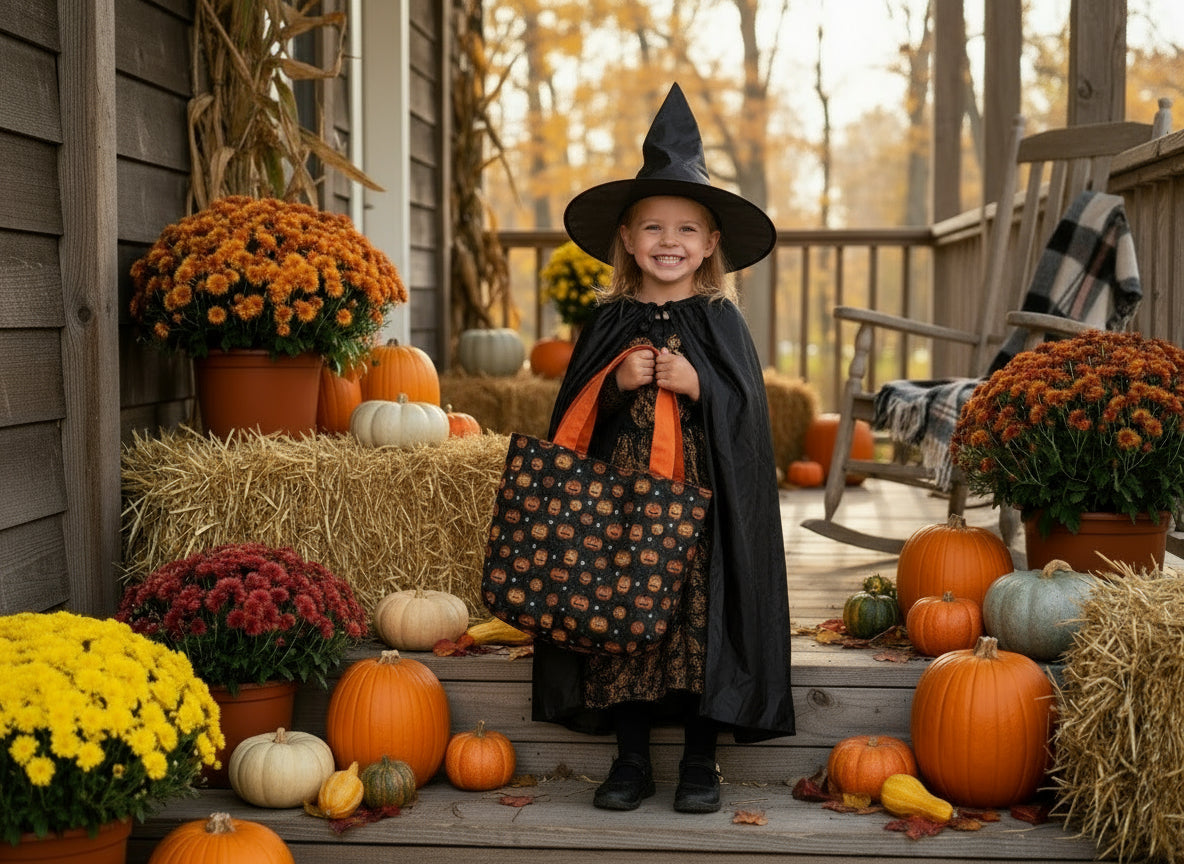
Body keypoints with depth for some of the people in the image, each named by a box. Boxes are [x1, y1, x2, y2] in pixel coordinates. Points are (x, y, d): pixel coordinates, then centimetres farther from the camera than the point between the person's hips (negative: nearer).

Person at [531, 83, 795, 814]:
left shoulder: (722, 323, 3)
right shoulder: (609, 324, 7)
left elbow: (746, 414, -1)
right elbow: (573, 415, 6)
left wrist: (696, 385, -16)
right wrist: (617, 387, -12)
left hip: (698, 501, -2)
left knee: (699, 616, -2)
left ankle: (702, 760, 11)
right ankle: (632, 759, 13)